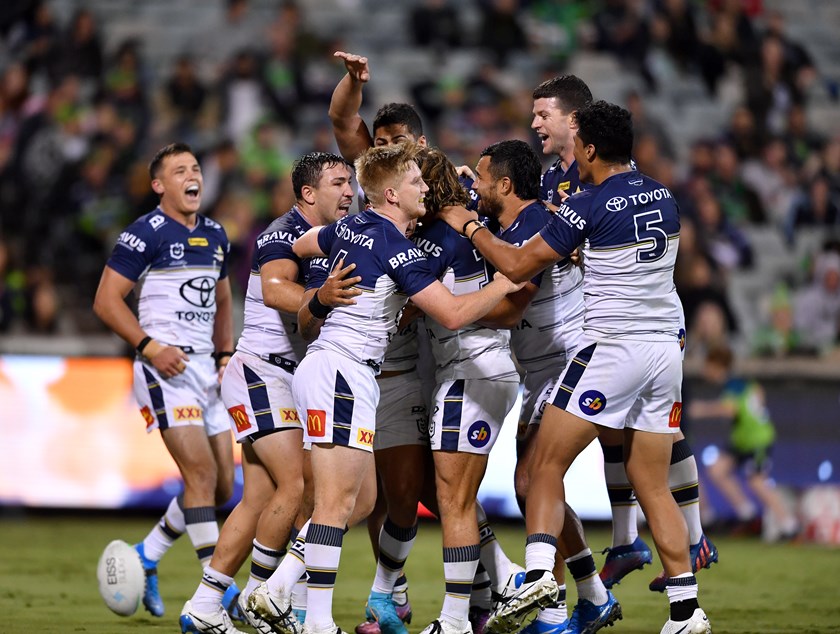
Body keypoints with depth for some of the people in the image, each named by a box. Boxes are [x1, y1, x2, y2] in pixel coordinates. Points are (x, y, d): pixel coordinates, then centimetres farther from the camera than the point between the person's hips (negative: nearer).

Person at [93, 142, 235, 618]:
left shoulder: (215, 235, 15)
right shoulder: (146, 234, -8)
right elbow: (106, 300, -9)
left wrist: (226, 353, 13)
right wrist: (150, 346, -18)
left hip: (206, 370, 8)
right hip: (166, 368, -8)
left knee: (223, 487, 6)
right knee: (201, 473, -15)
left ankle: (145, 558, 22)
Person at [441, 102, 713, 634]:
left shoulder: (589, 206, -10)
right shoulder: (663, 198, 9)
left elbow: (517, 267, -4)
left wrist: (470, 227, 9)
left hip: (613, 347, -6)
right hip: (667, 347, 6)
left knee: (547, 466, 1)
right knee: (653, 487, 10)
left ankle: (538, 573, -18)